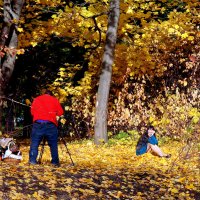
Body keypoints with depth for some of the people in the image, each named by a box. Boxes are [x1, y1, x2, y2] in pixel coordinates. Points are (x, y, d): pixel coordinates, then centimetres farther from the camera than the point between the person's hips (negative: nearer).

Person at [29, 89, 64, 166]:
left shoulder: (36, 99, 18)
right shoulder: (54, 100, 15)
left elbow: (32, 111, 18)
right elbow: (60, 112, 13)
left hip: (38, 123, 1)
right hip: (51, 124, -1)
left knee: (34, 142, 4)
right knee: (53, 144, 6)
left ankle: (32, 160, -5)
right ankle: (55, 161, 4)